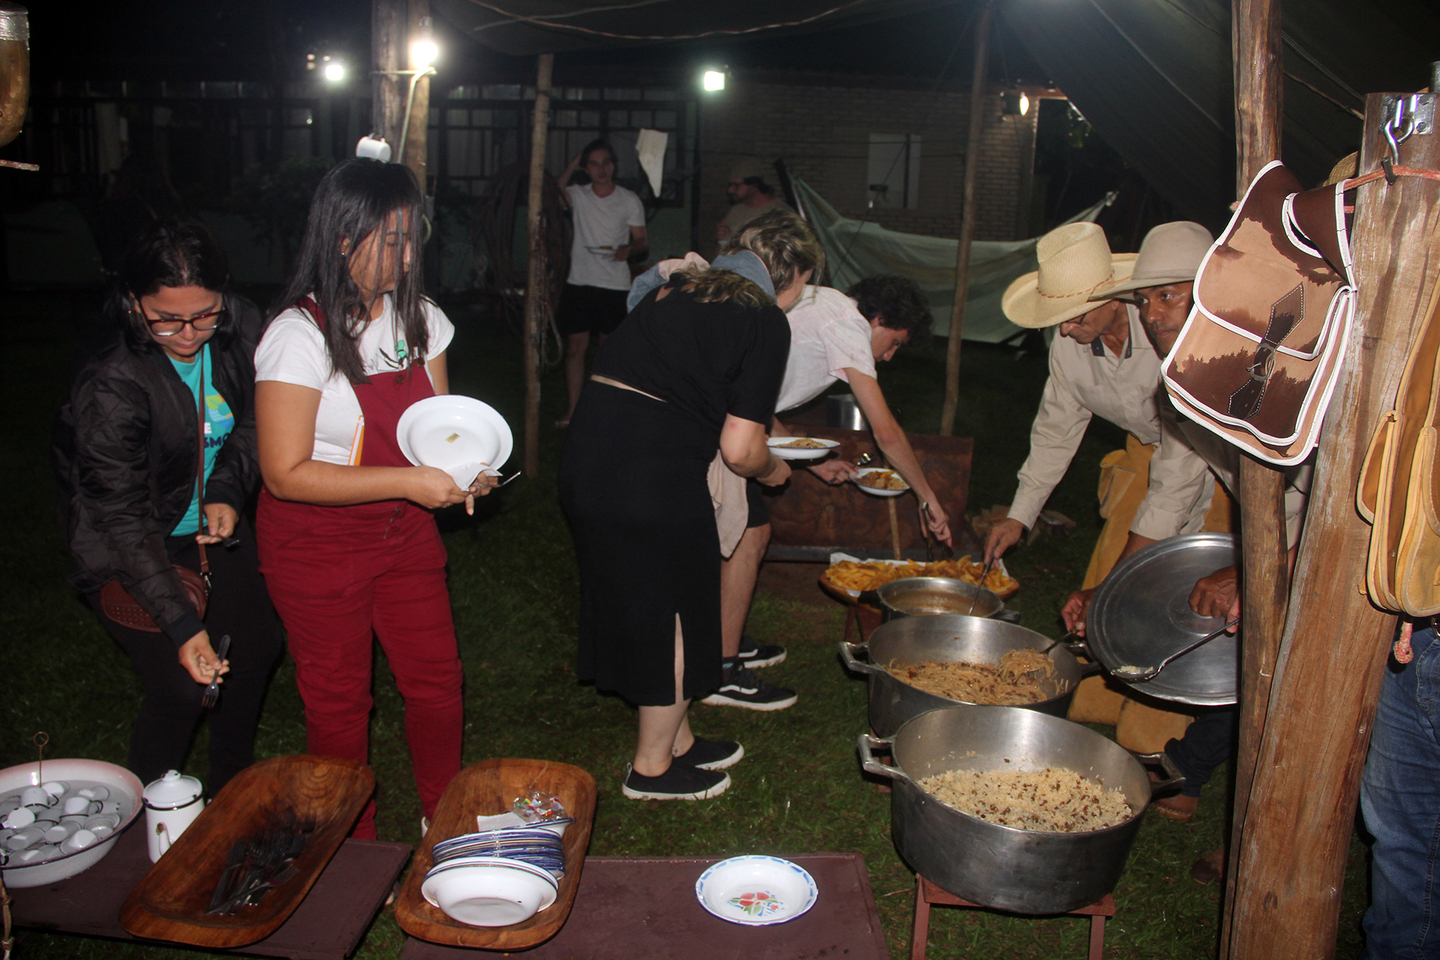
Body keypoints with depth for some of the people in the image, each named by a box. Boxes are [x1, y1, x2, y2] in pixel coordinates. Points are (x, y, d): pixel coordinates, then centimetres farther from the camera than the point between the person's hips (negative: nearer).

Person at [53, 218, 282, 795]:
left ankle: (232, 791, 36)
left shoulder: (240, 328, -14)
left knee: (257, 646, 13)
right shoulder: (111, 388, -30)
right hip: (129, 549, -6)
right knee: (180, 688, -11)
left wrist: (227, 492, -15)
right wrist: (181, 624, -34)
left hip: (213, 527, 6)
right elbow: (123, 518, -28)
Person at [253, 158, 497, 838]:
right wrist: (407, 481, -28)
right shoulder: (297, 336, -20)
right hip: (319, 545, -5)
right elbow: (287, 474, -22)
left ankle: (444, 822, 36)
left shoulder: (419, 319, -1)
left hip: (405, 534, 5)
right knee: (339, 705, 10)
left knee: (436, 684, 12)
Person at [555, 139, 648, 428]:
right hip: (579, 282, 1)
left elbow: (640, 241, 5)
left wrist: (628, 250, -16)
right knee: (575, 347, 2)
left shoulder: (630, 200, 3)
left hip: (615, 286, -1)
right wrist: (570, 167, -14)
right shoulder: (577, 195, 6)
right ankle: (572, 409, 10)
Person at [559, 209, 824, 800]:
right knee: (673, 611, 12)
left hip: (587, 454, 8)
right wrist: (773, 471, 13)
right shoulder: (765, 321, -5)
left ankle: (676, 739, 42)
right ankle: (652, 768, 29)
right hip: (653, 476, -8)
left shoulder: (677, 285, 16)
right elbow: (740, 450, -10)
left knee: (633, 600, 22)